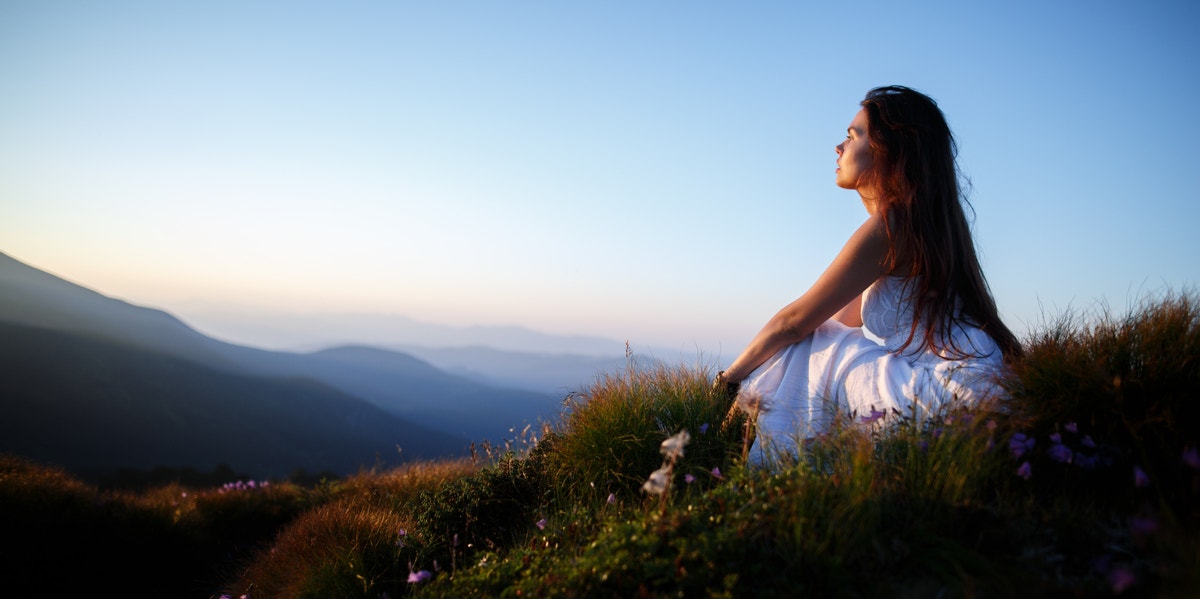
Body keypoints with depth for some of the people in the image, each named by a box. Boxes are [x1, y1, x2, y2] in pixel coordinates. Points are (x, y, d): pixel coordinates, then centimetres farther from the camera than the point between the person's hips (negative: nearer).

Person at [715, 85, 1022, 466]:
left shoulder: (887, 227, -16)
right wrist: (755, 385, 16)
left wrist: (730, 379, 3)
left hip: (954, 393, -9)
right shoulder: (918, 221, 14)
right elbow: (848, 318, 17)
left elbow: (792, 322, -10)